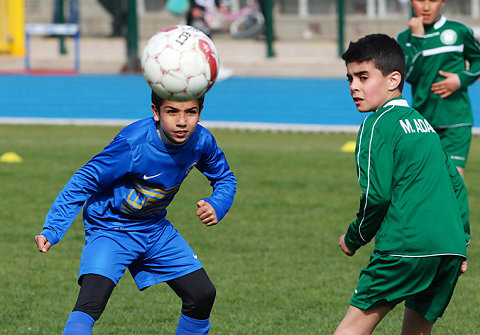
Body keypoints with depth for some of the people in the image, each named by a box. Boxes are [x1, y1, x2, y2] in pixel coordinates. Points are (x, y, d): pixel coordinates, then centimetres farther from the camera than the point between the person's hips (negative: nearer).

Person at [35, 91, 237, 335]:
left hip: (155, 229, 6)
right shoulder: (134, 144, -31)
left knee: (202, 295, 7)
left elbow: (225, 179, 7)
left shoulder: (201, 141, -13)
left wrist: (216, 206, -16)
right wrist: (51, 231, -31)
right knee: (91, 303, -26)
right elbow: (83, 182, -24)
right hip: (110, 229, -6)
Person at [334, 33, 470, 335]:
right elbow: (455, 183, 25)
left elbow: (376, 194, -9)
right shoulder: (422, 122, 23)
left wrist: (354, 238, 6)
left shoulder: (378, 125, -1)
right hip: (450, 247, 8)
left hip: (407, 246, -8)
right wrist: (461, 242, 26)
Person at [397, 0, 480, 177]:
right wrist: (417, 38, -16)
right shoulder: (405, 38, 3)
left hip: (456, 120, -2)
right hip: (421, 120, 2)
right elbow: (409, 75, -10)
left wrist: (462, 79, -5)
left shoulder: (459, 31, 1)